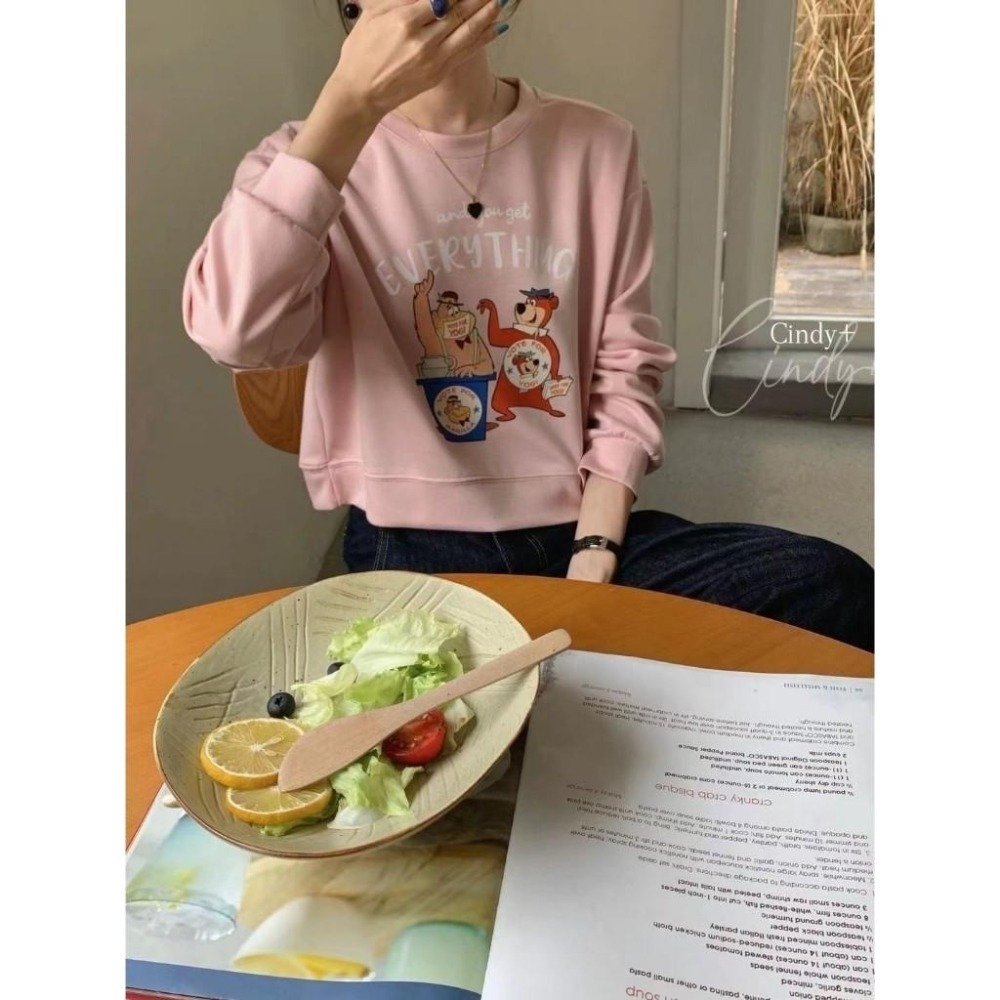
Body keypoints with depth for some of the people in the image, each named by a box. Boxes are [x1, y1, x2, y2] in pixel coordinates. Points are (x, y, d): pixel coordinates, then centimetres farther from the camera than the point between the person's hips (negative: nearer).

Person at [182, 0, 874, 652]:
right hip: (412, 547, -2)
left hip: (582, 527, 3)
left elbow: (627, 370, 2)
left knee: (833, 590, -18)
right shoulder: (315, 159, 1)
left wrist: (591, 564, -8)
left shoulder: (598, 146, 6)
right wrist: (351, 100, -22)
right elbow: (233, 333, -19)